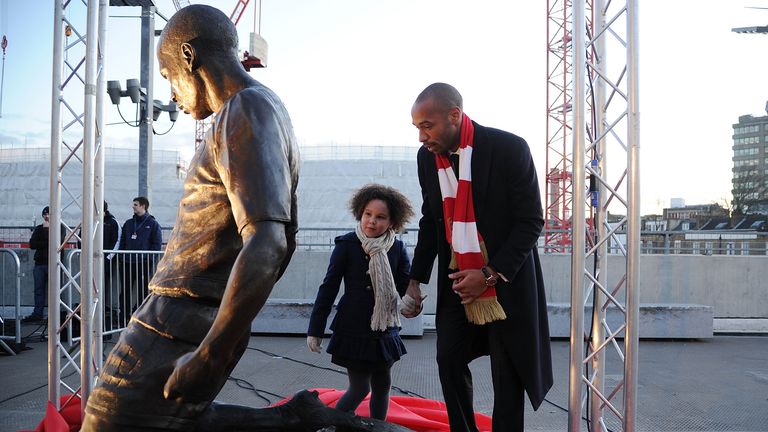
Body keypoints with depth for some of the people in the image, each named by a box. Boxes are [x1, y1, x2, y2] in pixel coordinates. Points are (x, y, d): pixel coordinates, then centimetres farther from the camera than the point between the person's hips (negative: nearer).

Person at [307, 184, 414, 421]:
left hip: (384, 331, 4)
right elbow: (328, 287, -8)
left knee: (382, 385, 14)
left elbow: (407, 287, 0)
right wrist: (315, 330, -7)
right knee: (360, 388, 0)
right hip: (354, 330, -4)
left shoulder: (397, 249, -1)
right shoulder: (347, 244, -11)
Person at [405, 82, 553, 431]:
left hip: (505, 275, -4)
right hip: (457, 277, 4)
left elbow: (531, 221, -13)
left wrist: (489, 274, -19)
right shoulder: (427, 156, -1)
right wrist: (415, 280, 5)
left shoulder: (508, 148, -16)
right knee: (449, 358, 2)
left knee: (507, 369, 3)